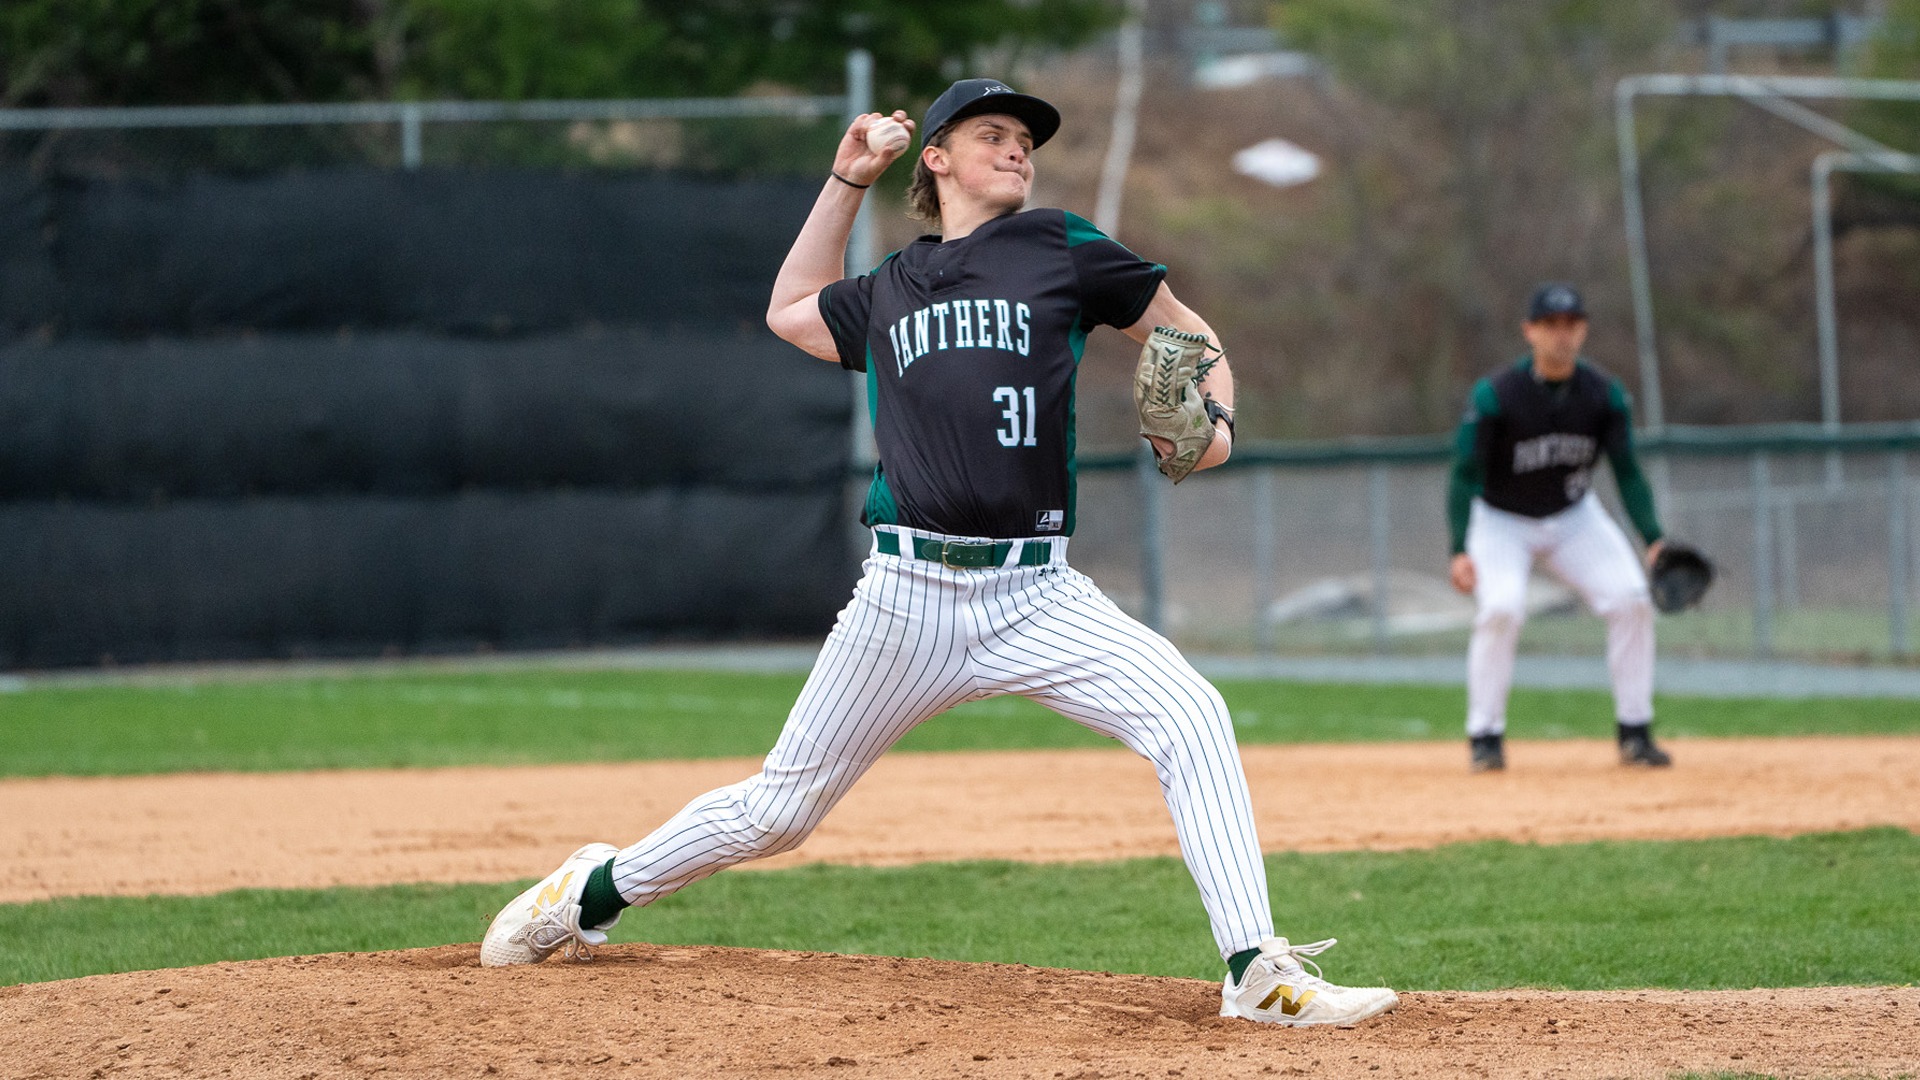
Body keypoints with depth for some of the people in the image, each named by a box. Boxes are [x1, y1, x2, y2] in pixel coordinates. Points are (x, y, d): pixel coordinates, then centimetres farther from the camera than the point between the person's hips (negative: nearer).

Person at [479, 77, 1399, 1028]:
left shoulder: (1059, 249, 8)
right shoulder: (890, 290, 15)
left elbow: (1184, 331, 14)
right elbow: (792, 310, 33)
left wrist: (1217, 421, -7)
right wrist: (847, 181, 26)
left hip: (1035, 595, -1)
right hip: (907, 594, 1)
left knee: (1189, 716, -24)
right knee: (779, 809, 7)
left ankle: (1257, 972, -23)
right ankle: (594, 893, 30)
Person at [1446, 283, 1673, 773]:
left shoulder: (1605, 394, -13)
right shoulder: (1494, 395, -24)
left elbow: (1627, 473, -8)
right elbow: (1465, 474, -22)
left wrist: (1653, 540, -22)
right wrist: (1460, 551, -32)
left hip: (1574, 517, 3)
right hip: (1501, 521, -3)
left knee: (1631, 599, -15)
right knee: (1502, 607, -28)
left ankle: (1634, 733, -1)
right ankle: (1485, 736, -12)